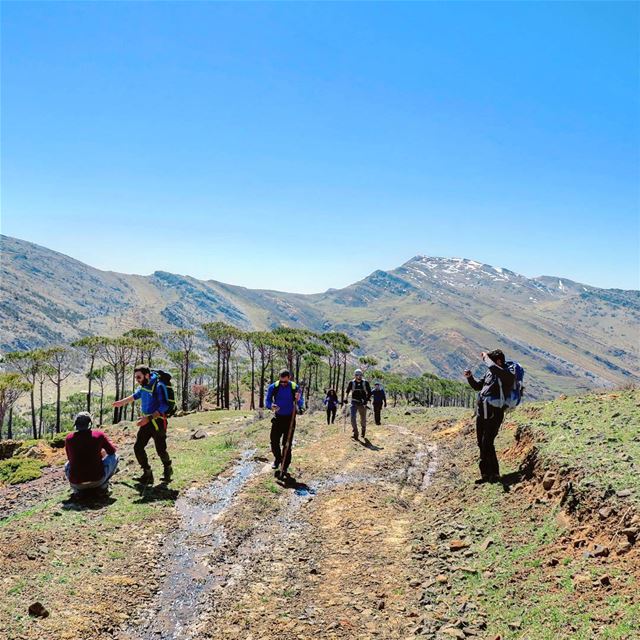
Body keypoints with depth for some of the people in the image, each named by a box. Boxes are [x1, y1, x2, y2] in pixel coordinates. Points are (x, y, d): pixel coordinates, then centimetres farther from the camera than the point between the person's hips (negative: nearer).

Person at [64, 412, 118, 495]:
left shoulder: (69, 438, 2)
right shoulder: (99, 435, -4)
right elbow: (112, 451, 13)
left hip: (76, 483, 2)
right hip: (97, 480, -2)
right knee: (114, 457, 19)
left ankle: (77, 489, 12)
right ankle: (103, 485, 9)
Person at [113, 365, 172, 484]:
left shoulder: (159, 386, -20)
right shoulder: (143, 385, 5)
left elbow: (164, 407, -23)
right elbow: (136, 395, 28)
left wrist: (149, 418, -28)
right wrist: (121, 402, 40)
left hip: (158, 422, -8)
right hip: (146, 421, 8)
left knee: (160, 450, -1)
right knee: (138, 448, 0)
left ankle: (168, 469, 28)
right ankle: (147, 474, 11)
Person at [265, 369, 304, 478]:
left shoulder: (295, 388, -8)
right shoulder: (273, 387, -6)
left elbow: (301, 404, -4)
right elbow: (267, 401, 0)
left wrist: (298, 400, -27)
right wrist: (271, 406, -22)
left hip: (289, 419, -2)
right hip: (277, 418, 2)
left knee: (286, 444, 0)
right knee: (274, 442, 2)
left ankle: (285, 468, 10)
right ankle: (277, 458, 31)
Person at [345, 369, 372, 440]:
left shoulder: (365, 383, -3)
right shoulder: (351, 383, -1)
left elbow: (369, 393, 3)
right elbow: (347, 391, 13)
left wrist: (367, 400, -9)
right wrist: (346, 399, 3)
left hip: (363, 403, 0)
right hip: (354, 402, 0)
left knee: (363, 419, 10)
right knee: (353, 417, -16)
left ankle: (363, 432, 37)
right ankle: (355, 434, -9)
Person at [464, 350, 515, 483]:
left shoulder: (508, 376, -13)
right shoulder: (490, 373, 10)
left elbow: (493, 367, -33)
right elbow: (478, 386, 23)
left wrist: (485, 357, -15)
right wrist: (470, 377, 5)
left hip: (494, 414, -8)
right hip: (481, 412, 8)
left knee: (487, 444, -10)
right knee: (481, 444, 11)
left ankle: (494, 474, 4)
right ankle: (485, 474, 21)